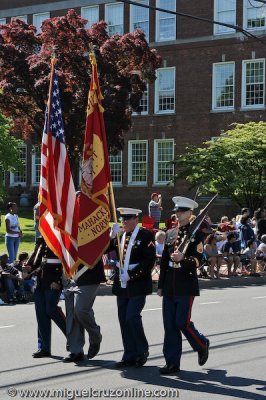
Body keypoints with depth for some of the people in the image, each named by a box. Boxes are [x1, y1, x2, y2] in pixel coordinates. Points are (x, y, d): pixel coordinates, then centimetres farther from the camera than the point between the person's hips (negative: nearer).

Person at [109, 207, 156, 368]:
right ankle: (130, 356, 14)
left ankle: (142, 351, 7)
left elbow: (149, 261, -14)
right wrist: (112, 236, -13)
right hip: (121, 284, 6)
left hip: (138, 284, -6)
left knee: (132, 317, -12)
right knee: (124, 319, 6)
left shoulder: (146, 235, -7)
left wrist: (131, 274, -17)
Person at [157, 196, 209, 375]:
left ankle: (202, 345, 22)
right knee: (169, 324, 4)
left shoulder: (196, 233, -5)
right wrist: (161, 285, 13)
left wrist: (183, 259, -30)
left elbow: (198, 260, -11)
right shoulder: (170, 233, 12)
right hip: (170, 285, 6)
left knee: (182, 322, -6)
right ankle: (172, 363, 10)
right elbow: (164, 260, 15)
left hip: (186, 285, -6)